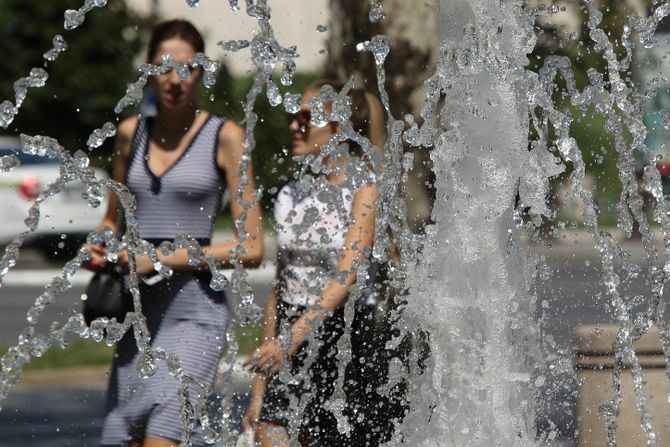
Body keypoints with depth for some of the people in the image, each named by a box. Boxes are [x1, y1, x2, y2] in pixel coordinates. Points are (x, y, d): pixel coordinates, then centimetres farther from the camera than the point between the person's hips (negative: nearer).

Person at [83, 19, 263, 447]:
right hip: (138, 311, 5)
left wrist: (165, 259, -12)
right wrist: (99, 248, 5)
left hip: (194, 311, -5)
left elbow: (251, 249, -5)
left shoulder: (225, 137, -2)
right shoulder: (131, 132, 12)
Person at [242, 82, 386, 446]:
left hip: (340, 332, -5)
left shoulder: (365, 188, -5)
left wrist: (293, 337, -27)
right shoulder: (292, 195, 13)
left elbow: (346, 277, -16)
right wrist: (259, 388, 12)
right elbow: (279, 291, 15)